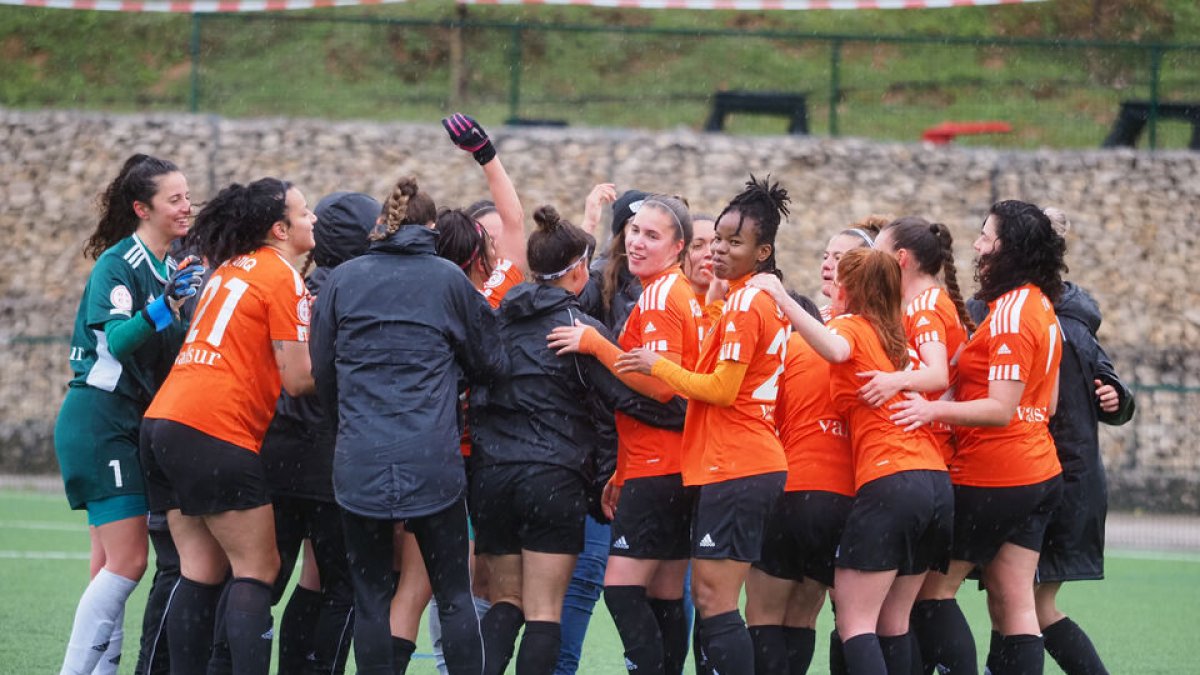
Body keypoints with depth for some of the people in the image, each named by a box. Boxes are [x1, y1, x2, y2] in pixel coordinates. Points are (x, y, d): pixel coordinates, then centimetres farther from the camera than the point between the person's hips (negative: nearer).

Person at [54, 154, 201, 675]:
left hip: (132, 425, 9)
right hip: (101, 421, -9)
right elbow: (116, 339, -24)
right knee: (127, 562, -14)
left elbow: (169, 345, 19)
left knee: (112, 565, 7)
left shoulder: (167, 268, 13)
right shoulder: (117, 264, -13)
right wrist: (164, 306, -39)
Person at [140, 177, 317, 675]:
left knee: (202, 571, 9)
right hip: (217, 433, -8)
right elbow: (297, 380, -7)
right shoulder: (282, 277, -5)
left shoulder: (228, 270, 19)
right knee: (257, 570, -4)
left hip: (163, 422, 8)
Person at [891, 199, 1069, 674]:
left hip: (993, 478, -9)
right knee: (1014, 604, 7)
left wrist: (935, 410, -30)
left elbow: (1000, 409, -22)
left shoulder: (1010, 313, -17)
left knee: (935, 587, 0)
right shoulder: (1043, 306, 11)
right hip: (1039, 471, 9)